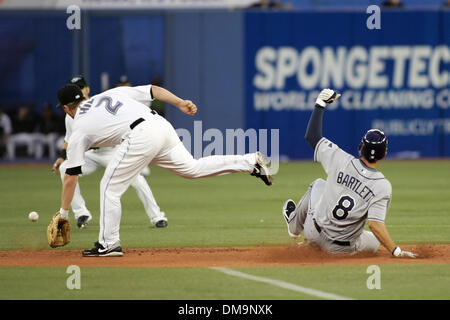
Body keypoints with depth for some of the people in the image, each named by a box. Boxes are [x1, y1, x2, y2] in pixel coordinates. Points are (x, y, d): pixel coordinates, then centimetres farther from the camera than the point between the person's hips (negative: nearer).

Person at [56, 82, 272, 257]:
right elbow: (152, 90, 19)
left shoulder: (79, 130, 12)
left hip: (140, 137, -7)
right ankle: (251, 162, 13)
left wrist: (63, 213, 18)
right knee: (192, 168, 20)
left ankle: (108, 244, 5)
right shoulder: (111, 93, 28)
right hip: (161, 125, 7)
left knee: (110, 187, 5)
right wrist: (180, 103, 16)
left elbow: (71, 178, 11)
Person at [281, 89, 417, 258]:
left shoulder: (342, 160, -16)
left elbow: (312, 136, -4)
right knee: (375, 241, 34)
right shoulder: (382, 186, -22)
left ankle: (295, 224, 52)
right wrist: (397, 252, -28)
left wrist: (321, 103, 4)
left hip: (315, 233, 2)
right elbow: (375, 224, -31)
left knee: (318, 184, 31)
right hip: (343, 249, -2)